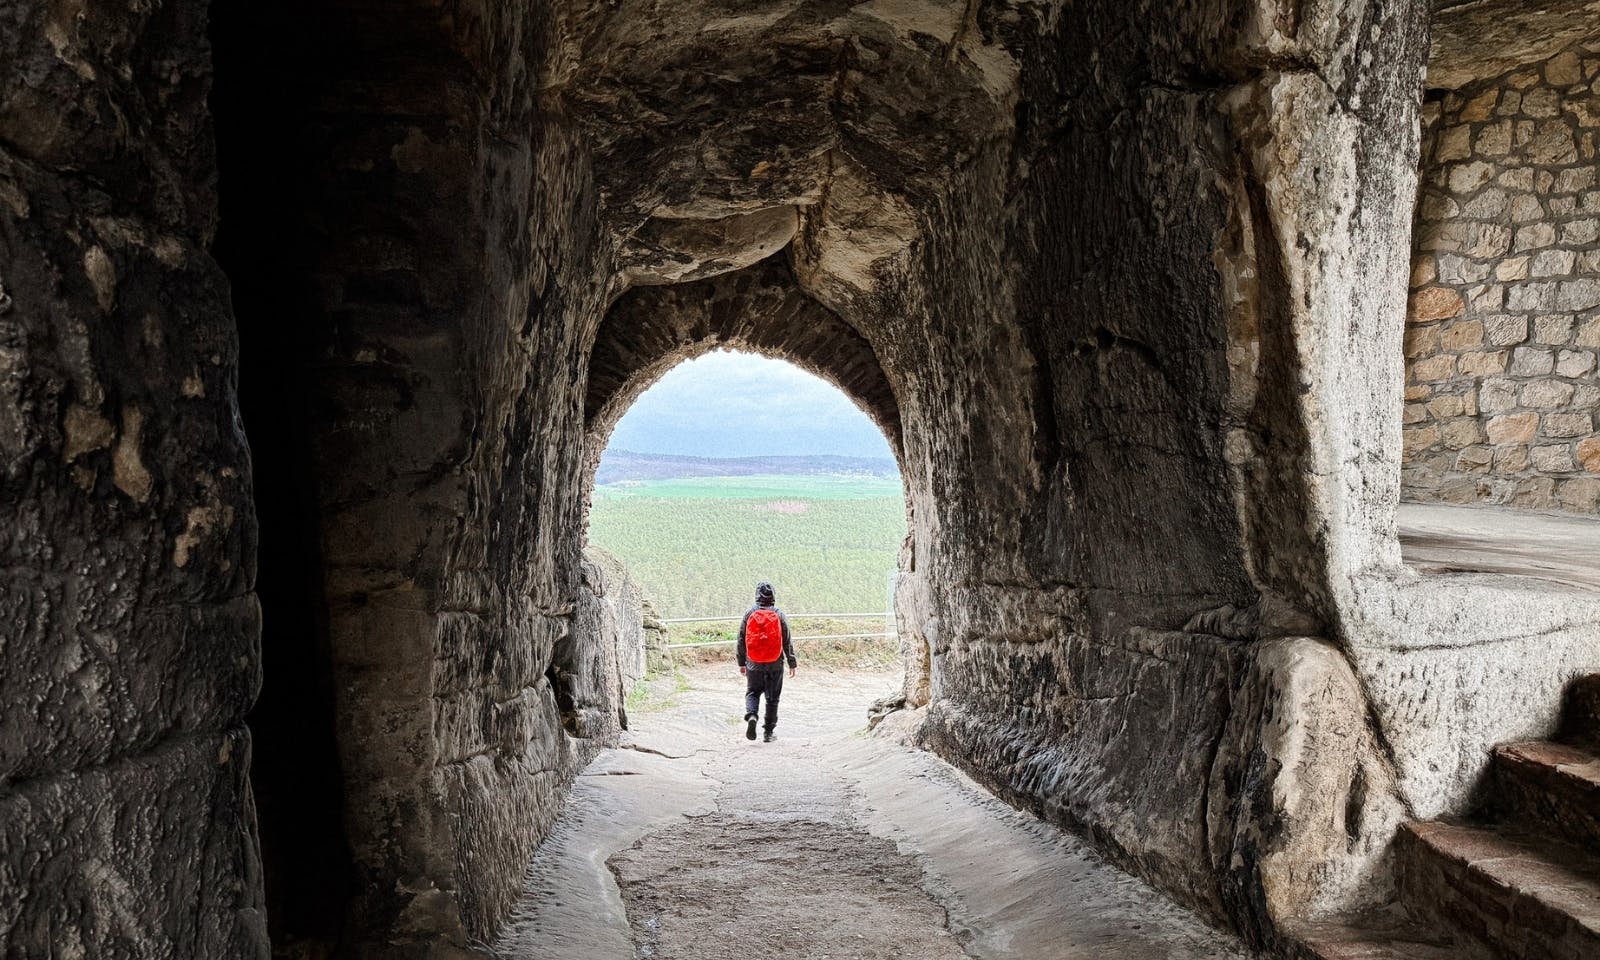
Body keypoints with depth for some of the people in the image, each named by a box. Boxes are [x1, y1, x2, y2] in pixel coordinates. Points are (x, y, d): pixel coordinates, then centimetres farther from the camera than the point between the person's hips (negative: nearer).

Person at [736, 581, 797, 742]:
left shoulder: (749, 614, -3)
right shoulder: (779, 615, -4)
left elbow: (741, 640, 2)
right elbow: (787, 641, -2)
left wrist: (741, 663, 12)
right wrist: (792, 663, 6)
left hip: (754, 662, 0)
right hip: (775, 663, 0)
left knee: (752, 692, 15)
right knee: (772, 697, 10)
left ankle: (751, 715, -13)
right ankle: (768, 732, 13)